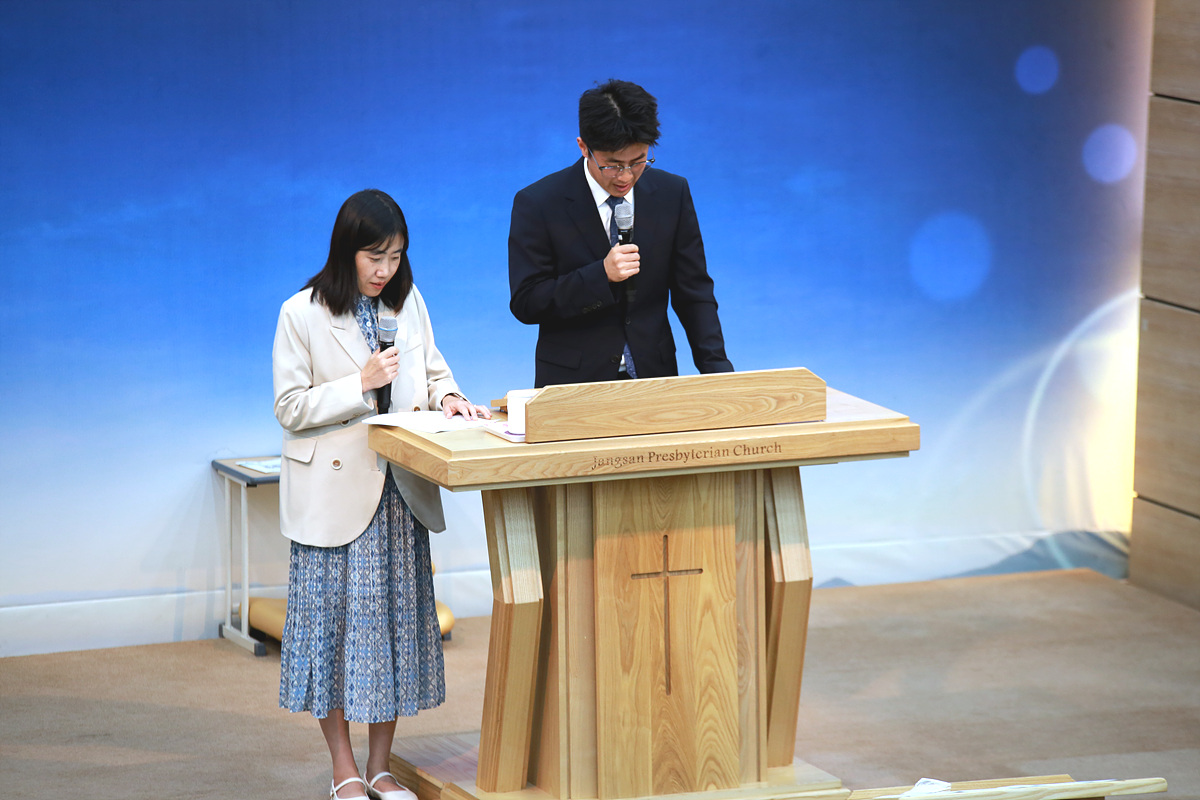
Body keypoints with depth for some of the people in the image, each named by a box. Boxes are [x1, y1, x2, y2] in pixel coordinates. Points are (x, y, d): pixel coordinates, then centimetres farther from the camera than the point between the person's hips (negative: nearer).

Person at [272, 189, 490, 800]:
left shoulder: (408, 303, 6)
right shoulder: (302, 313, -8)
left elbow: (433, 371, 15)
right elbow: (290, 408, -9)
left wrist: (447, 397, -7)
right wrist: (360, 385, -19)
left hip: (399, 492, 4)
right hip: (335, 491, -4)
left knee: (396, 618, 6)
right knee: (336, 619, 0)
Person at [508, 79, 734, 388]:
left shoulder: (672, 194, 6)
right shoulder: (538, 203, -4)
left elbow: (693, 294, 9)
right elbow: (525, 303, -6)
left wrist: (717, 370, -4)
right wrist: (601, 274, -18)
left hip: (653, 376, 2)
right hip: (572, 383, -2)